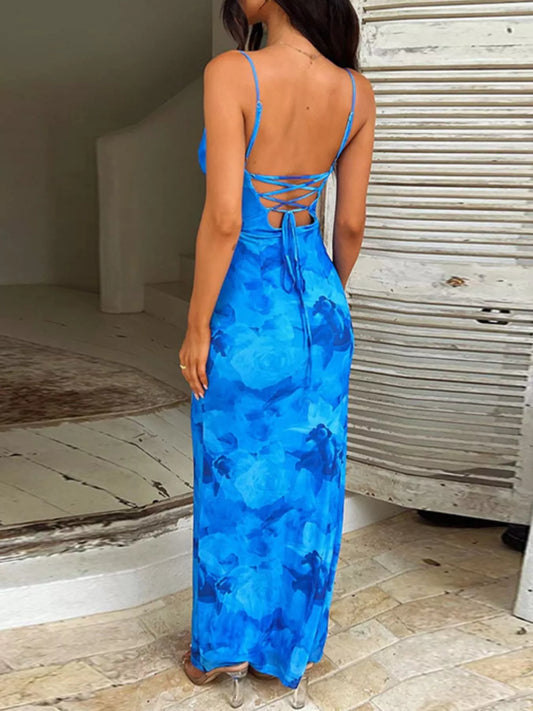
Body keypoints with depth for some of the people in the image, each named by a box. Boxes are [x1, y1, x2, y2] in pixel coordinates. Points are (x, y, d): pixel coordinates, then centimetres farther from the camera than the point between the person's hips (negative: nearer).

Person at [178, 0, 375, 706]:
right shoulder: (358, 92, 0)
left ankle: (226, 647, 32)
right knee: (310, 479, 16)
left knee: (236, 481, 12)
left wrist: (197, 326, -11)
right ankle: (297, 650, 34)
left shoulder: (232, 73, -15)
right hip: (320, 309, 5)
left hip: (247, 310, -4)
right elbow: (351, 224, 3)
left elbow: (223, 220, -21)